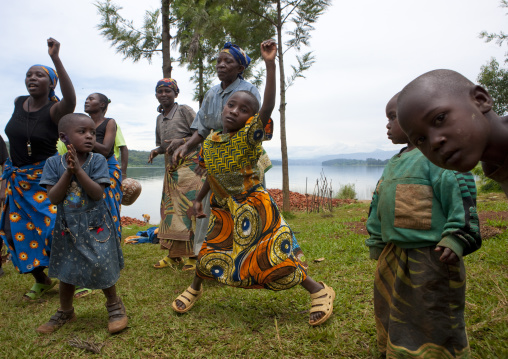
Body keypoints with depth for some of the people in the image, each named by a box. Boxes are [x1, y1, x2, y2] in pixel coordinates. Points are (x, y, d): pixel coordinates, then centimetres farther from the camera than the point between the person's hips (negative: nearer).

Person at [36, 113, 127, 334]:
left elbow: (98, 193, -19)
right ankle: (65, 312, 39)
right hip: (67, 227, 3)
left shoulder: (97, 160, -10)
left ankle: (115, 306, 22)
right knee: (66, 271, 15)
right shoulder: (54, 163, -4)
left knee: (101, 268, -5)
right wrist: (68, 172, -22)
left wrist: (78, 169, -26)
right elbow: (53, 198, -11)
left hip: (96, 226, -2)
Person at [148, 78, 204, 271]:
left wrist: (181, 141, -19)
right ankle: (173, 254, 12)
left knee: (188, 209, -11)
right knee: (170, 209, 4)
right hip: (170, 168, 7)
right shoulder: (159, 118, 18)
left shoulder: (185, 110, -2)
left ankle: (193, 255, -6)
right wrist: (156, 151, 4)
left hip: (188, 165, -7)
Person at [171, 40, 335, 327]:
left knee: (273, 260, -8)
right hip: (224, 211, 6)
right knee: (209, 254, 16)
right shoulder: (210, 142, 3)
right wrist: (199, 199, 24)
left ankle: (320, 291, 10)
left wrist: (270, 65, -41)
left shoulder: (249, 137, -16)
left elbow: (268, 107, -33)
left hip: (252, 208, -6)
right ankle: (195, 289, 47)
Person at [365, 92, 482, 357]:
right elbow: (379, 207, 18)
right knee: (389, 317, 22)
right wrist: (376, 244, 21)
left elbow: (462, 198, -17)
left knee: (433, 324, 4)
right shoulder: (394, 163, 14)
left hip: (430, 259, -8)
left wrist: (456, 240, -24)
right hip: (392, 259, 9)